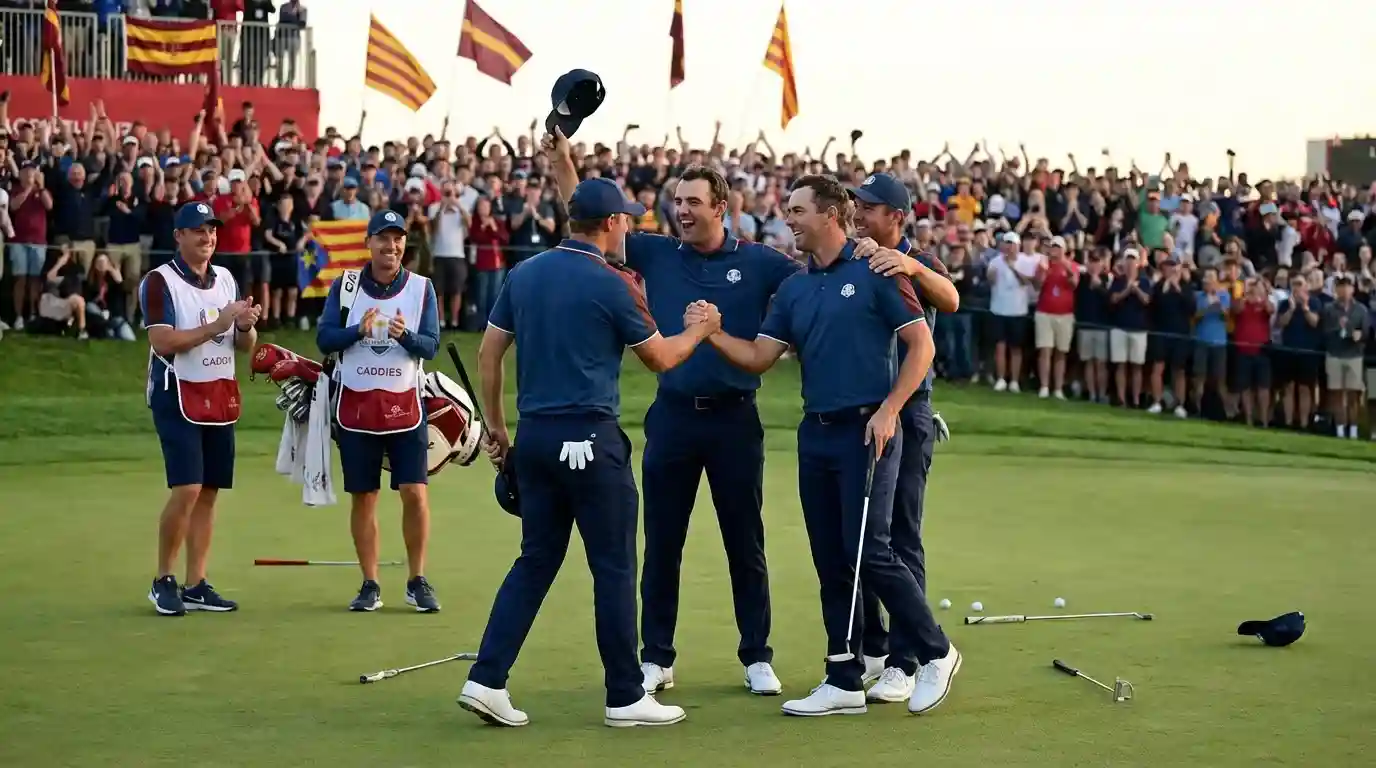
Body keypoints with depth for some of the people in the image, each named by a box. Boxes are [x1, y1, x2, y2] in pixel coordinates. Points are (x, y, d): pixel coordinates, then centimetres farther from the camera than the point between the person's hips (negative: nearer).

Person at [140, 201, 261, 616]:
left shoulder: (226, 279, 12)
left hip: (222, 397, 7)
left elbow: (245, 345, 14)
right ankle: (163, 582, 0)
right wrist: (217, 324, -22)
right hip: (178, 395, -6)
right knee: (187, 489, -14)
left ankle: (195, 585, 11)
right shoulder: (159, 281, -8)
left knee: (209, 492, 6)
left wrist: (246, 325, -9)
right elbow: (163, 342, -18)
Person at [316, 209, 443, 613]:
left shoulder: (422, 288, 2)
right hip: (355, 405, 0)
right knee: (363, 497, 5)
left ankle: (417, 581, 7)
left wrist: (405, 335, -25)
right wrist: (359, 330, -21)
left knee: (415, 492, -6)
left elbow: (431, 346, -4)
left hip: (404, 405, 0)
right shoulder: (345, 285, 2)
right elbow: (324, 338, -3)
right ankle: (370, 585, 15)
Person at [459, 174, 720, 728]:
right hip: (590, 438, -6)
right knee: (614, 568, 3)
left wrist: (495, 424, 18)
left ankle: (486, 680, 5)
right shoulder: (612, 284, -10)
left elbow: (488, 353, 10)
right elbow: (660, 358, 1)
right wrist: (700, 330, 19)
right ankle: (625, 698, 9)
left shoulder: (524, 274, 8)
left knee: (536, 560, 13)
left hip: (533, 435, 6)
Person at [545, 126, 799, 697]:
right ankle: (656, 658, 15)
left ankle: (757, 658, 15)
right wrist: (561, 154, -6)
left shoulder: (756, 261, 1)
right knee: (662, 543, 6)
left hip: (735, 418, -1)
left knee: (745, 544, 6)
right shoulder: (657, 255, 4)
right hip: (673, 415, 2)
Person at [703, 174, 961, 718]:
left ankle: (935, 653, 6)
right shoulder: (793, 289, 14)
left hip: (867, 431, -7)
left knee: (868, 552, -11)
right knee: (830, 561, 7)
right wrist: (712, 333, -7)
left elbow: (921, 344, -7)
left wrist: (888, 410, -14)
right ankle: (844, 682, 12)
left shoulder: (874, 273, -5)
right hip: (815, 432, 7)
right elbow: (759, 356, 9)